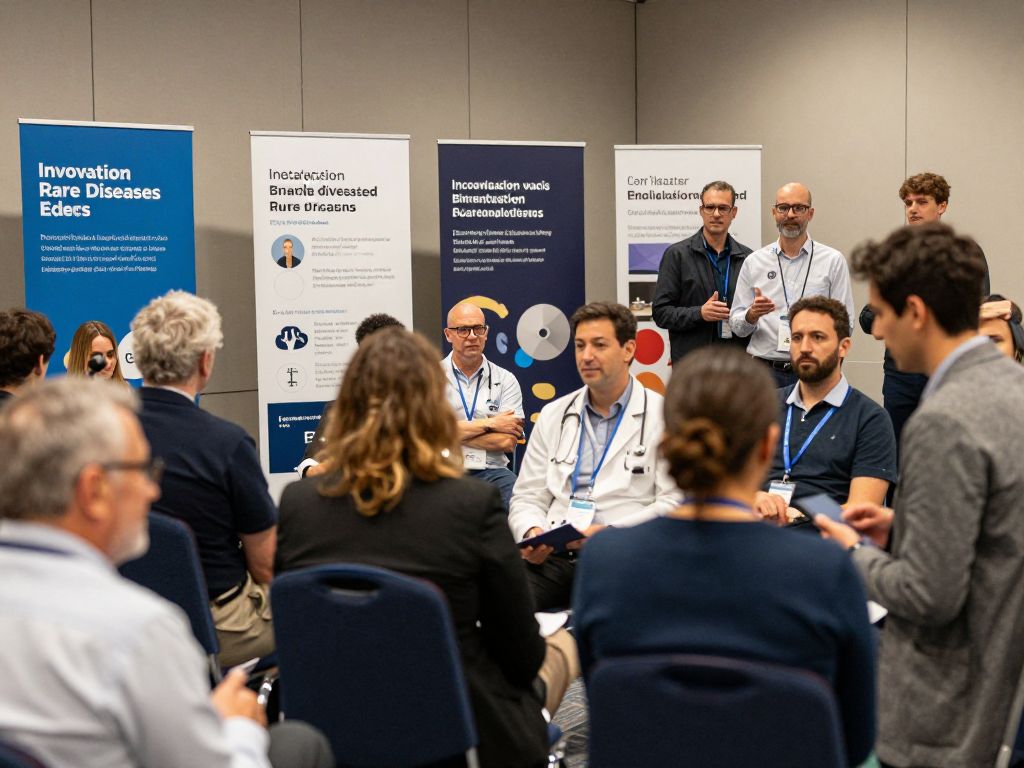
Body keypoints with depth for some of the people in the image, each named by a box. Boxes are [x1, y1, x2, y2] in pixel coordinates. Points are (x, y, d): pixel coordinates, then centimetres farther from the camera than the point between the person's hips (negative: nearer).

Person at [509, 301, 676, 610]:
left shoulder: (663, 416, 4)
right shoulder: (553, 415, 19)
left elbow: (674, 504, -4)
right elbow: (528, 497, 18)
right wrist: (531, 533, -6)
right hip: (552, 558, 3)